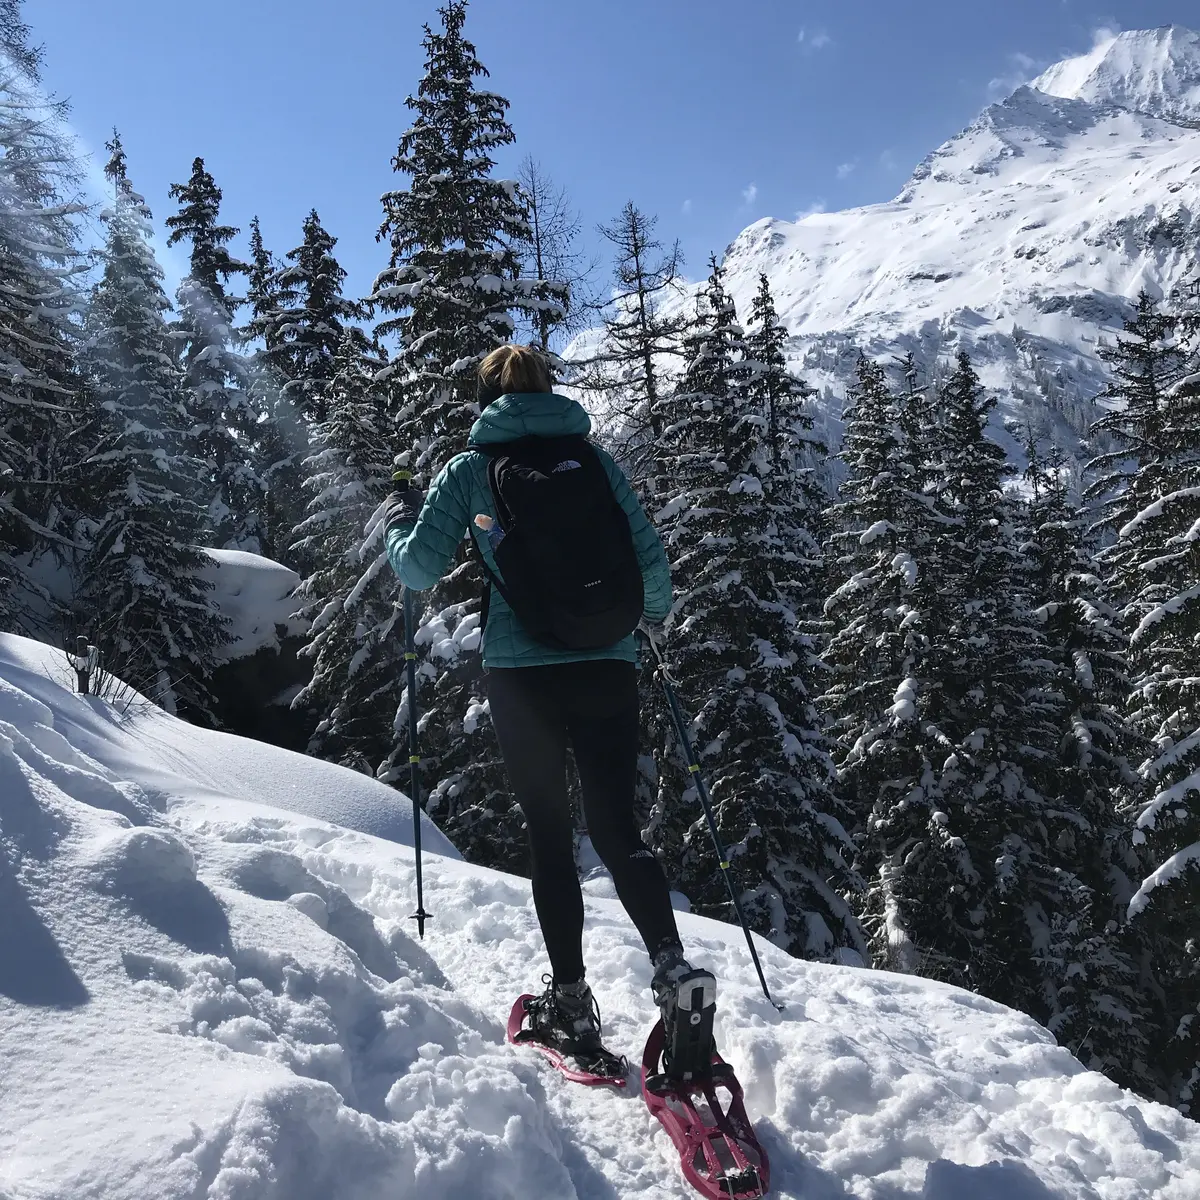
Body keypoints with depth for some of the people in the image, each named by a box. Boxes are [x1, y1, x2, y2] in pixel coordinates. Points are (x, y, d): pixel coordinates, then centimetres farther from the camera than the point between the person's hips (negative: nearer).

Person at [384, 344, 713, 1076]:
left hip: (521, 674, -1)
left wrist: (400, 520, 22)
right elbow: (651, 560, 5)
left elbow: (421, 569, 2)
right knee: (618, 830, 8)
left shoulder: (470, 470, 3)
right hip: (608, 669, 1)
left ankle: (572, 1003, 13)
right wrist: (655, 612, 25)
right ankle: (672, 962, -12)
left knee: (550, 836, 11)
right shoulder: (595, 460, 7)